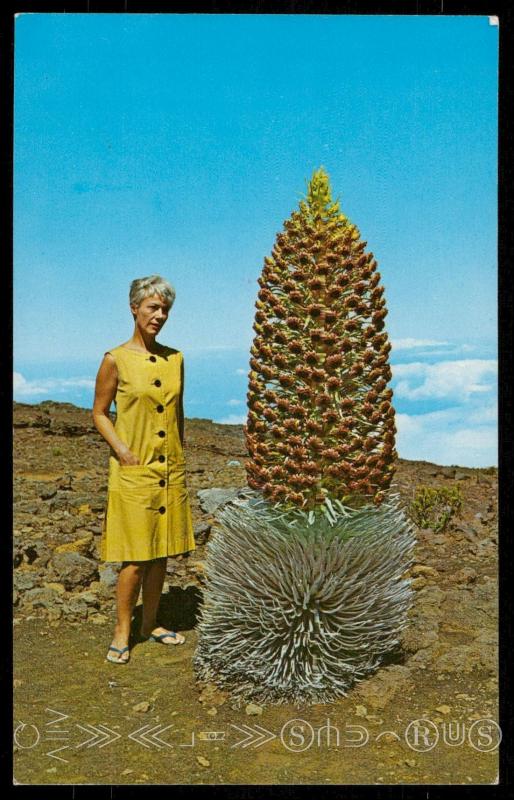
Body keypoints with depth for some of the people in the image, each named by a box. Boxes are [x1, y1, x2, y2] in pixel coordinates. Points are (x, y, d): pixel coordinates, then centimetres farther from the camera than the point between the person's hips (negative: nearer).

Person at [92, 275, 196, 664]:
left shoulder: (175, 359, 7)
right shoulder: (116, 360, -6)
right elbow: (99, 414, -1)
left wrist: (179, 454, 9)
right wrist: (123, 451, -13)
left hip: (171, 470, 5)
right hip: (134, 471, -5)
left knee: (161, 552, 13)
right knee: (135, 558, -2)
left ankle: (151, 623, 27)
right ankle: (122, 632, 14)